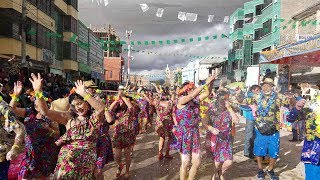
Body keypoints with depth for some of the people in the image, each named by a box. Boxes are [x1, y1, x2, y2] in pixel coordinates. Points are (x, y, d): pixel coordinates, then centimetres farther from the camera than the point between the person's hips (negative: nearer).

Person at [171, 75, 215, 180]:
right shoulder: (181, 100, -14)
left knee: (197, 162, 11)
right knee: (185, 163, 5)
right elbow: (192, 95, -30)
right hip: (184, 135, -6)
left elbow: (207, 93, 4)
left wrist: (211, 83, -13)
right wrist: (206, 83, -29)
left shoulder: (196, 100, 3)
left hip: (194, 134, 6)